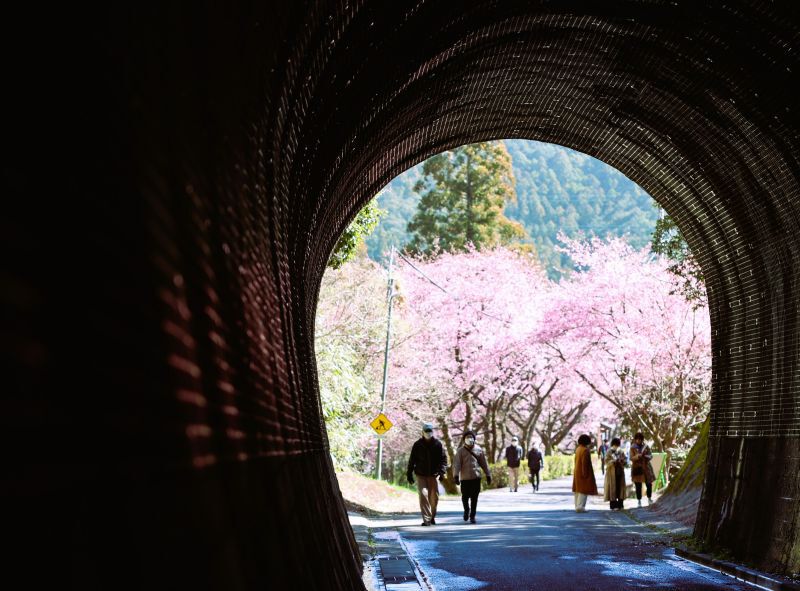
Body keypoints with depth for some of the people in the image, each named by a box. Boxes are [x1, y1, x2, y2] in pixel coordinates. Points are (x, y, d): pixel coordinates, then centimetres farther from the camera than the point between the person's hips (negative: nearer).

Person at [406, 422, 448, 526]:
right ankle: (426, 519, -14)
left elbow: (443, 459, 1)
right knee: (423, 495, -14)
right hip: (421, 475, -1)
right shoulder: (417, 445, 2)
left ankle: (432, 517, 26)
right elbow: (412, 460, 6)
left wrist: (442, 471, -13)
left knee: (434, 497, 6)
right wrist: (409, 474, 3)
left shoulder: (438, 444, 2)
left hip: (433, 475, 1)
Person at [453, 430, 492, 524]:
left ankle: (472, 516, 8)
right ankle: (466, 509, 31)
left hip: (476, 477, 1)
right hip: (465, 477, -1)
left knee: (474, 497, 0)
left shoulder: (478, 449, 7)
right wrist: (456, 475, -18)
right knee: (465, 496, 2)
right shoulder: (461, 451, 1)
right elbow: (457, 463, -6)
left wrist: (488, 475, 10)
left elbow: (484, 463, 11)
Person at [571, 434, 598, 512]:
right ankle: (580, 506, -13)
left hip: (577, 472, 9)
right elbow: (585, 463, -22)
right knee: (584, 489, -7)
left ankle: (578, 506, 17)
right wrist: (585, 473, -20)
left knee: (578, 489, 13)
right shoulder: (585, 450, -18)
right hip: (583, 472, -9)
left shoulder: (578, 449, 8)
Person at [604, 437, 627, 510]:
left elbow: (625, 461, 10)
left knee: (620, 487, 4)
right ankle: (613, 505, -1)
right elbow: (607, 462, -9)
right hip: (612, 473, -4)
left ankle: (620, 504, 11)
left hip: (620, 472, 4)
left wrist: (622, 461, -11)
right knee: (612, 488, -5)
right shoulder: (609, 452, -1)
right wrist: (613, 461, -22)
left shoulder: (621, 452, 11)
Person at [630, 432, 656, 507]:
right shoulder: (632, 448, 2)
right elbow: (631, 458, -5)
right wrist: (637, 456, -24)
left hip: (646, 467, 1)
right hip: (637, 468, -1)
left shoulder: (646, 447, 6)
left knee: (649, 484, -2)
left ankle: (649, 499, 18)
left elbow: (651, 455, 3)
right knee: (638, 486, -2)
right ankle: (639, 501, 6)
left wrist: (646, 456, -19)